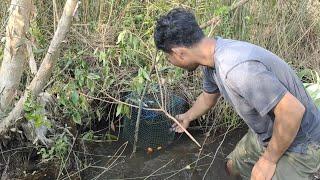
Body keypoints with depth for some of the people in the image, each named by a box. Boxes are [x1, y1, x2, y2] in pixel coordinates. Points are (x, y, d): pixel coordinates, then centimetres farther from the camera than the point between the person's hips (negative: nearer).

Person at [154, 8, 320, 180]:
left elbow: (293, 111, -34)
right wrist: (187, 117, 35)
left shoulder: (237, 67, -36)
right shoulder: (212, 57, -5)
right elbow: (208, 97, 16)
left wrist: (269, 159, -20)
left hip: (298, 144, -8)